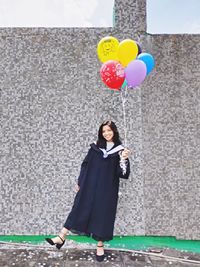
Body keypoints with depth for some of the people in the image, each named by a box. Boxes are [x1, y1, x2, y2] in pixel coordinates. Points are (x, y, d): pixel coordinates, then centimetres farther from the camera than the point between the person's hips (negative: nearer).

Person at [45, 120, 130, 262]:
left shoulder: (120, 150, -1)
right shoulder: (95, 147, 5)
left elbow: (122, 173, -7)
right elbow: (85, 164, 7)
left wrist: (124, 159, -25)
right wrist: (80, 182, 6)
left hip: (107, 189, -1)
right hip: (90, 185, 2)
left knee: (103, 213, 5)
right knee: (80, 208, 4)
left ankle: (100, 245, 23)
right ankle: (61, 237, 10)